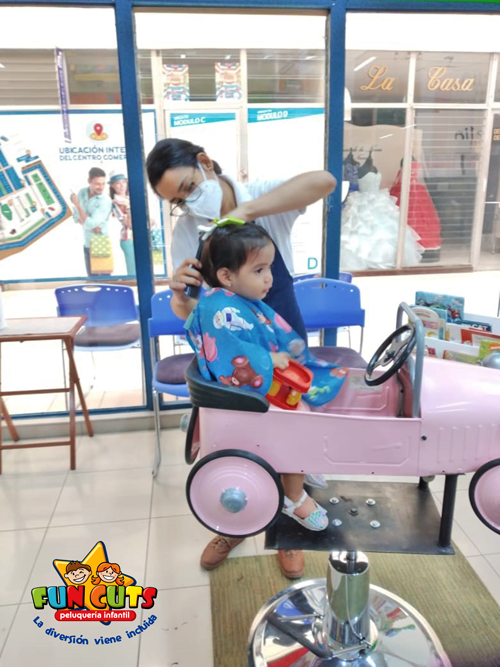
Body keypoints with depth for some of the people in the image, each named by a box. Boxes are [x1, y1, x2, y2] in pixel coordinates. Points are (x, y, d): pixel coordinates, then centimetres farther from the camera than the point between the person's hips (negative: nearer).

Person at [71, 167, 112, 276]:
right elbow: (76, 216, 4)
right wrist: (90, 226, -15)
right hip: (87, 244, 6)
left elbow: (90, 223, -25)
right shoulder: (82, 192, 0)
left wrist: (77, 204, -17)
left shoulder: (105, 201, -20)